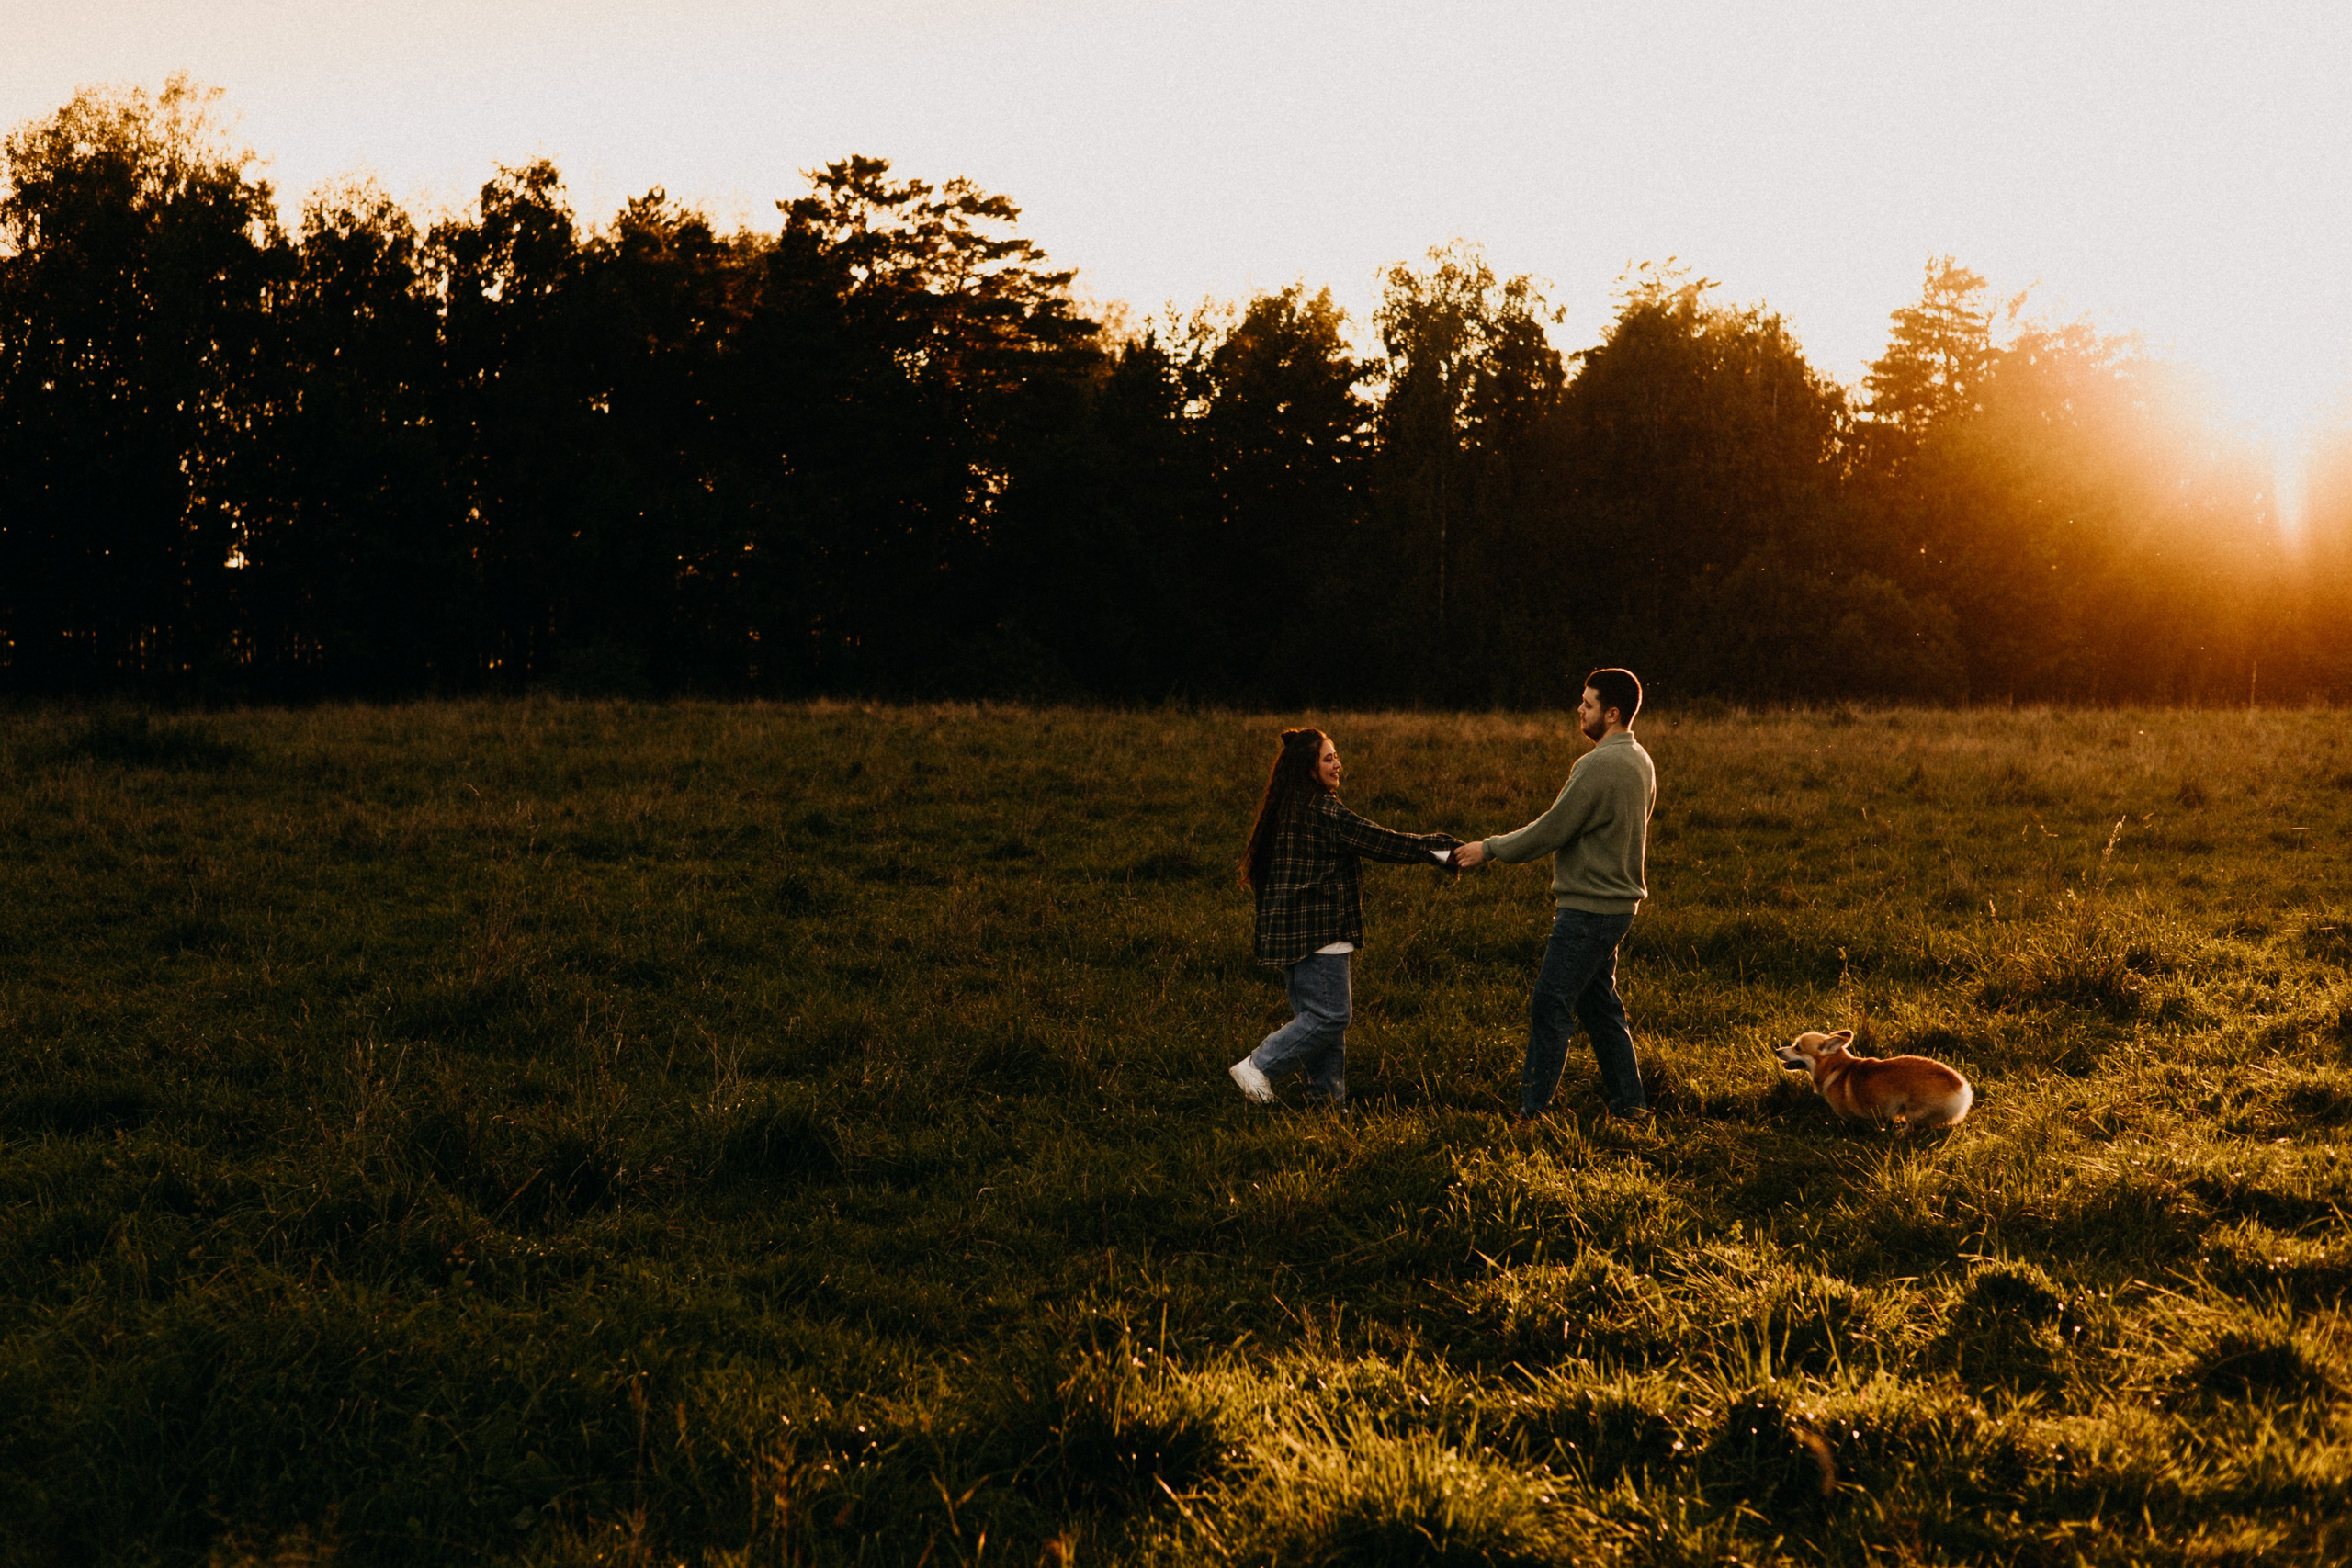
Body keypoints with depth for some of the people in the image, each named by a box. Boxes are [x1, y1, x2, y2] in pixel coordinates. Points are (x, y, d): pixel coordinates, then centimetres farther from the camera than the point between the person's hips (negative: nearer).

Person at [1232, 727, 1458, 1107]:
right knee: (1331, 1015, -4)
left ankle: (1328, 1097, 16)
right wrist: (1437, 847, -10)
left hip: (1291, 932, 10)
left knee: (1316, 1015, 13)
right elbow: (1379, 842, -16)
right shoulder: (1322, 812, -17)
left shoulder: (1286, 810, 12)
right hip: (1317, 933, -10)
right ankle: (1258, 1067, -3)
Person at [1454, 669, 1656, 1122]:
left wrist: (1489, 848, -9)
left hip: (1588, 910, -10)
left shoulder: (1598, 766, -20)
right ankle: (1628, 1103, 20)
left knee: (1550, 1005, -5)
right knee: (1599, 1004, 17)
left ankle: (1532, 1111, -2)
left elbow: (1551, 831, -18)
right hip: (1615, 901, 10)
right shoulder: (1639, 762, 10)